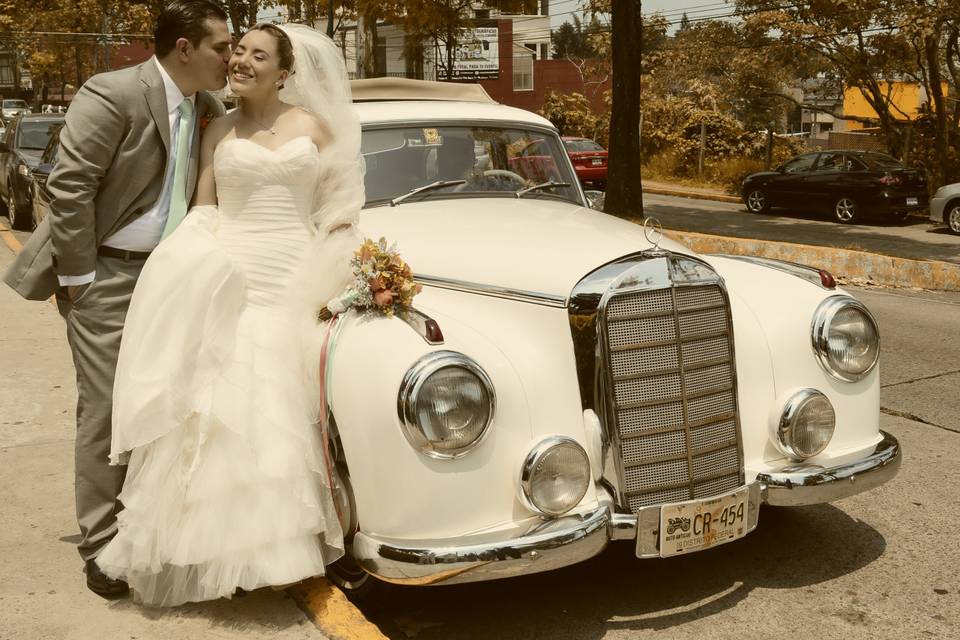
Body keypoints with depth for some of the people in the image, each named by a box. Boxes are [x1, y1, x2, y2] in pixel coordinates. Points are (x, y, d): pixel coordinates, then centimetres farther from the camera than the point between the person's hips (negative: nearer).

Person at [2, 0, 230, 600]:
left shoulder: (207, 107, 5)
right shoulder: (114, 95, -16)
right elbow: (69, 186, -18)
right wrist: (78, 277, -16)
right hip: (107, 273, -6)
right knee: (108, 409, -2)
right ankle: (101, 546, 10)